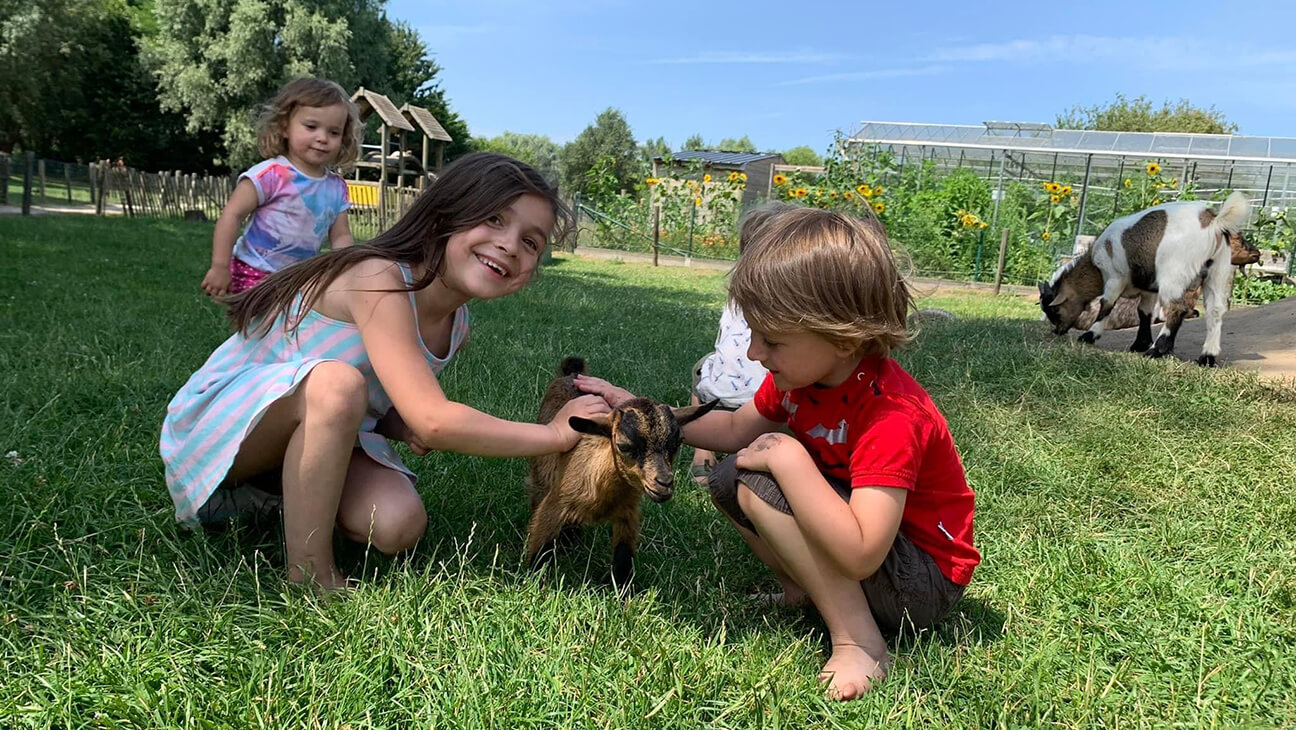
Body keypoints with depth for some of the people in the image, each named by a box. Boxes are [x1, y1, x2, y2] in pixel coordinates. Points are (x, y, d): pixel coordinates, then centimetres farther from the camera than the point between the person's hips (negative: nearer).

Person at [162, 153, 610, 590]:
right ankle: (308, 575, -20)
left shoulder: (456, 327, -3)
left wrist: (405, 428, -15)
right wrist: (556, 434, -27)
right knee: (336, 383, -36)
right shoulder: (378, 279, -30)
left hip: (310, 437, 7)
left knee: (400, 524, -19)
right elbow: (433, 421, -37)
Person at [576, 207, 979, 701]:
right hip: (845, 537, 8)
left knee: (760, 488, -26)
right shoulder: (799, 375, -7)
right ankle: (804, 591, 1)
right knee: (730, 479, 4)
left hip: (924, 583, -8)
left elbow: (859, 556, -41)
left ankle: (859, 642, -18)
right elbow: (736, 430, 11)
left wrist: (789, 459, -36)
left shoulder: (892, 416, -32)